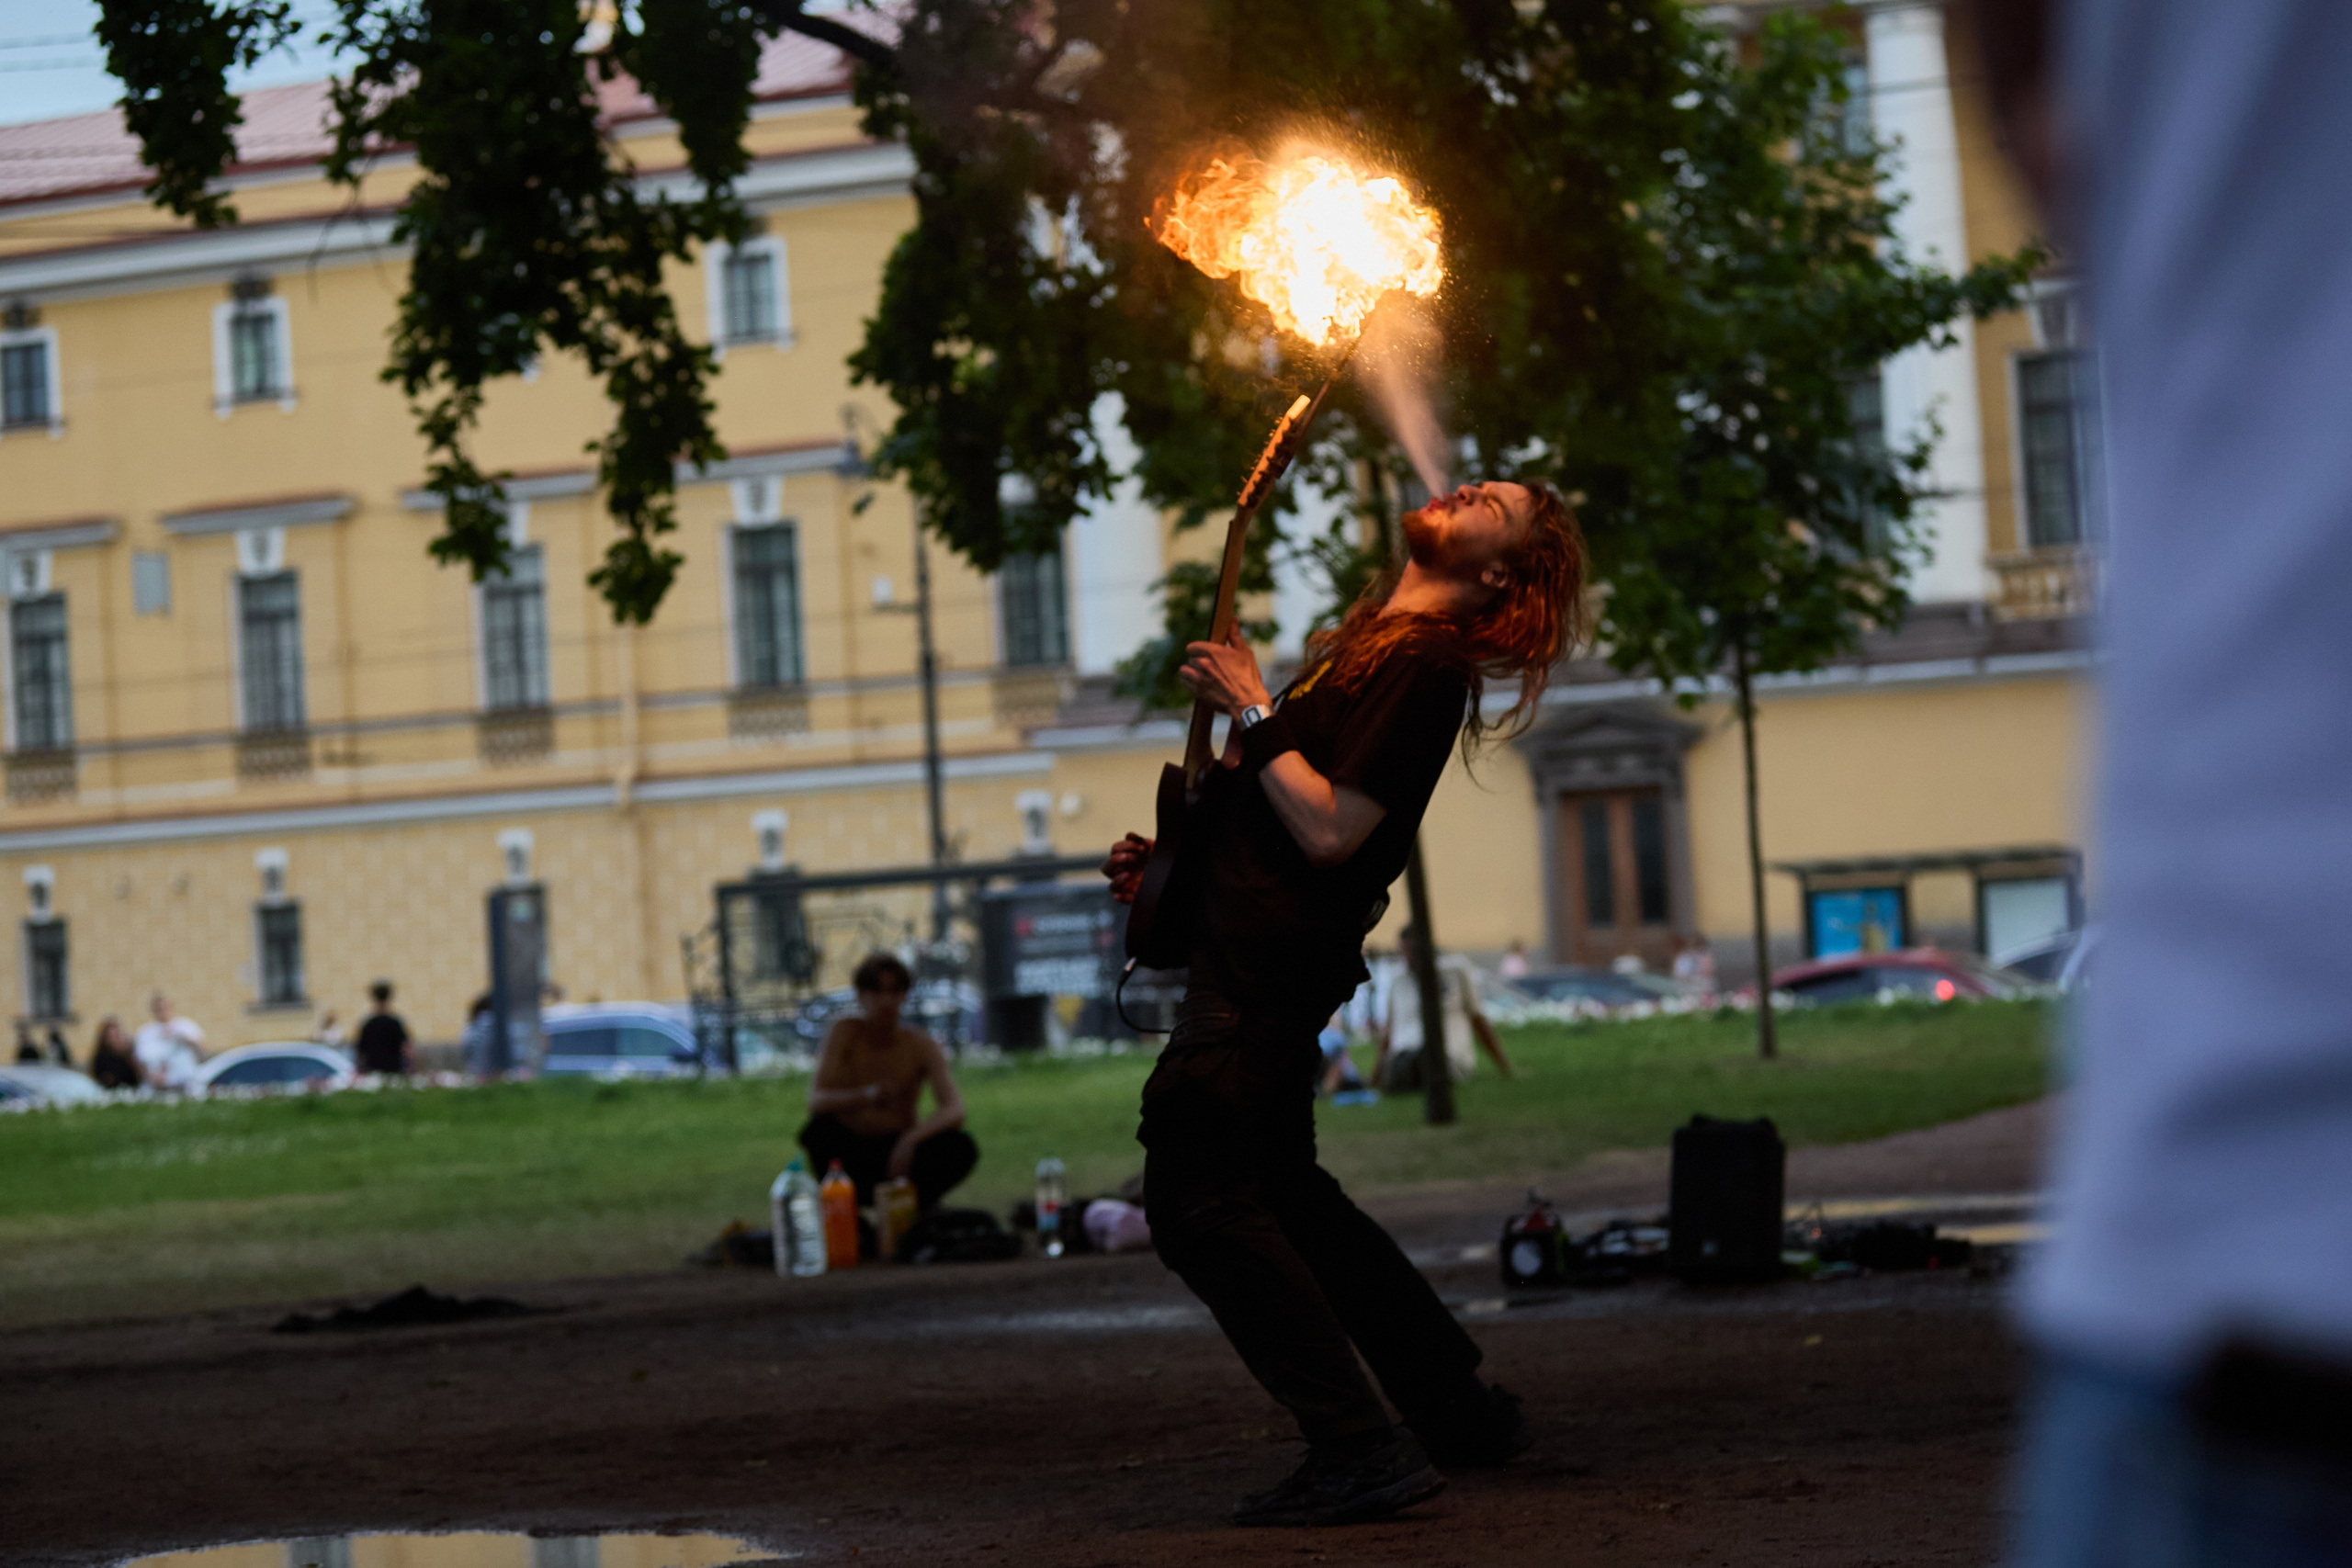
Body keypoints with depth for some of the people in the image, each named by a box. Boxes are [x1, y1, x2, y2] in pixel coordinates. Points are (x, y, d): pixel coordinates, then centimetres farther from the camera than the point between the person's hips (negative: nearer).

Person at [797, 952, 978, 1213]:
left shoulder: (921, 1045, -8)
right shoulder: (845, 1032, -11)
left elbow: (954, 1110, -21)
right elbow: (816, 1102, -23)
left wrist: (911, 1139, -40)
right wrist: (865, 1096, -43)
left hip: (900, 1150, 1)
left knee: (962, 1147, -26)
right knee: (819, 1130, -33)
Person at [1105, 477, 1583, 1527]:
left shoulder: (1423, 665, -14)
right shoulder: (1368, 643, 18)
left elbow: (1331, 829, -22)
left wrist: (1252, 711, -13)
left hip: (1266, 968, -10)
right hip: (1251, 956, 10)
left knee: (1199, 1203, -11)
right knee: (1281, 1196, 19)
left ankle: (1360, 1452, -13)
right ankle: (1457, 1407, 26)